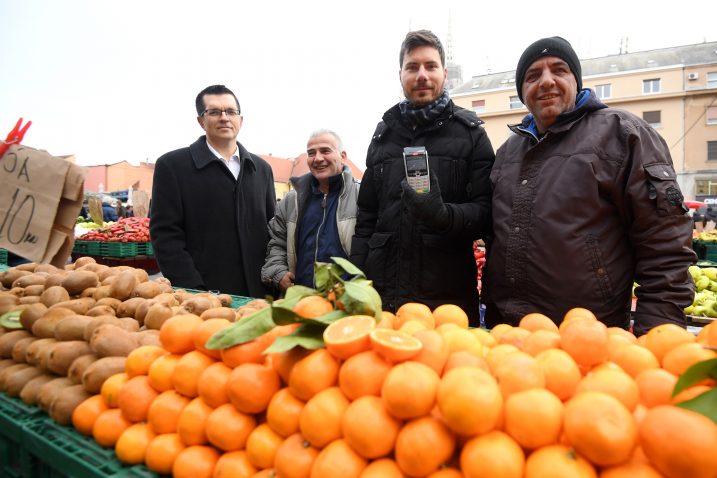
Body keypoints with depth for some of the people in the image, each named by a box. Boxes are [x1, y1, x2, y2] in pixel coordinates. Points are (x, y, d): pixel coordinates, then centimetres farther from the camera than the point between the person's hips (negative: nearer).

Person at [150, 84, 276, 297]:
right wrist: (194, 292, -15)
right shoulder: (172, 165, -2)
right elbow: (165, 235, -7)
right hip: (202, 295, -4)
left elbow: (272, 230, 13)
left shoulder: (261, 169, 11)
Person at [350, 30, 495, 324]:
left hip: (448, 294, -2)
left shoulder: (469, 132, 4)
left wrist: (444, 214, -24)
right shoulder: (384, 133, 14)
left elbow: (485, 211, -3)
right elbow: (366, 217, 14)